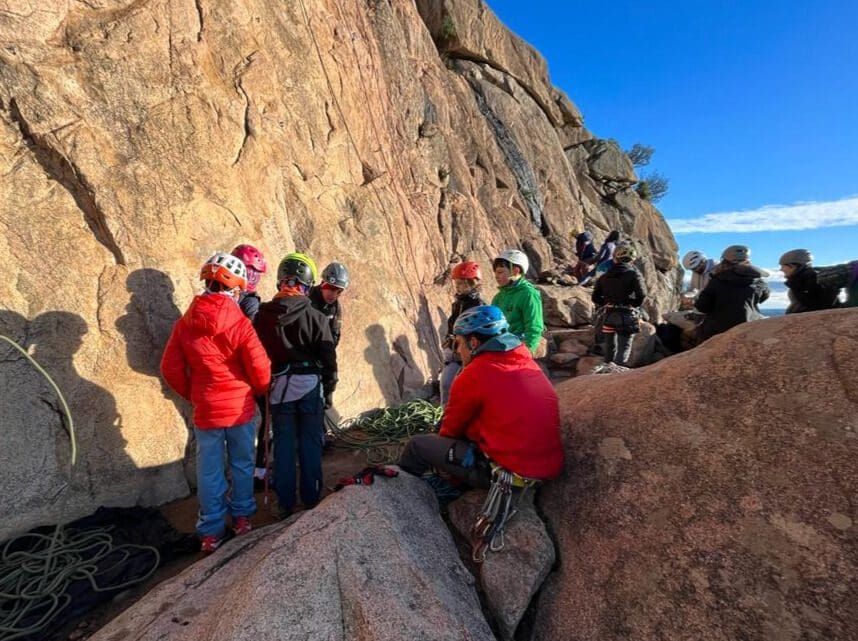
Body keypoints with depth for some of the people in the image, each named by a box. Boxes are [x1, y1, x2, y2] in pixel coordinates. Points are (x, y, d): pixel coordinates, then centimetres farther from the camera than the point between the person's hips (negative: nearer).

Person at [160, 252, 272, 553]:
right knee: (242, 464, 18)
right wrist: (260, 391, 5)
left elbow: (170, 368, 0)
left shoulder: (184, 323, -5)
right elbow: (260, 368, -17)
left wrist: (192, 394, 14)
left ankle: (211, 531, 26)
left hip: (205, 411, 2)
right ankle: (242, 516, 34)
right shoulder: (240, 323, -17)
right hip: (241, 407, -2)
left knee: (209, 470, 14)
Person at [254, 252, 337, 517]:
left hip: (278, 386, 2)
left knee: (284, 445, 14)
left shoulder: (262, 314, -5)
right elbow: (329, 358, -7)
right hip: (311, 386, -1)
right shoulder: (316, 317, -11)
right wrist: (329, 390, 6)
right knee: (311, 444, 12)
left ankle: (285, 503, 25)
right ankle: (311, 500, 25)